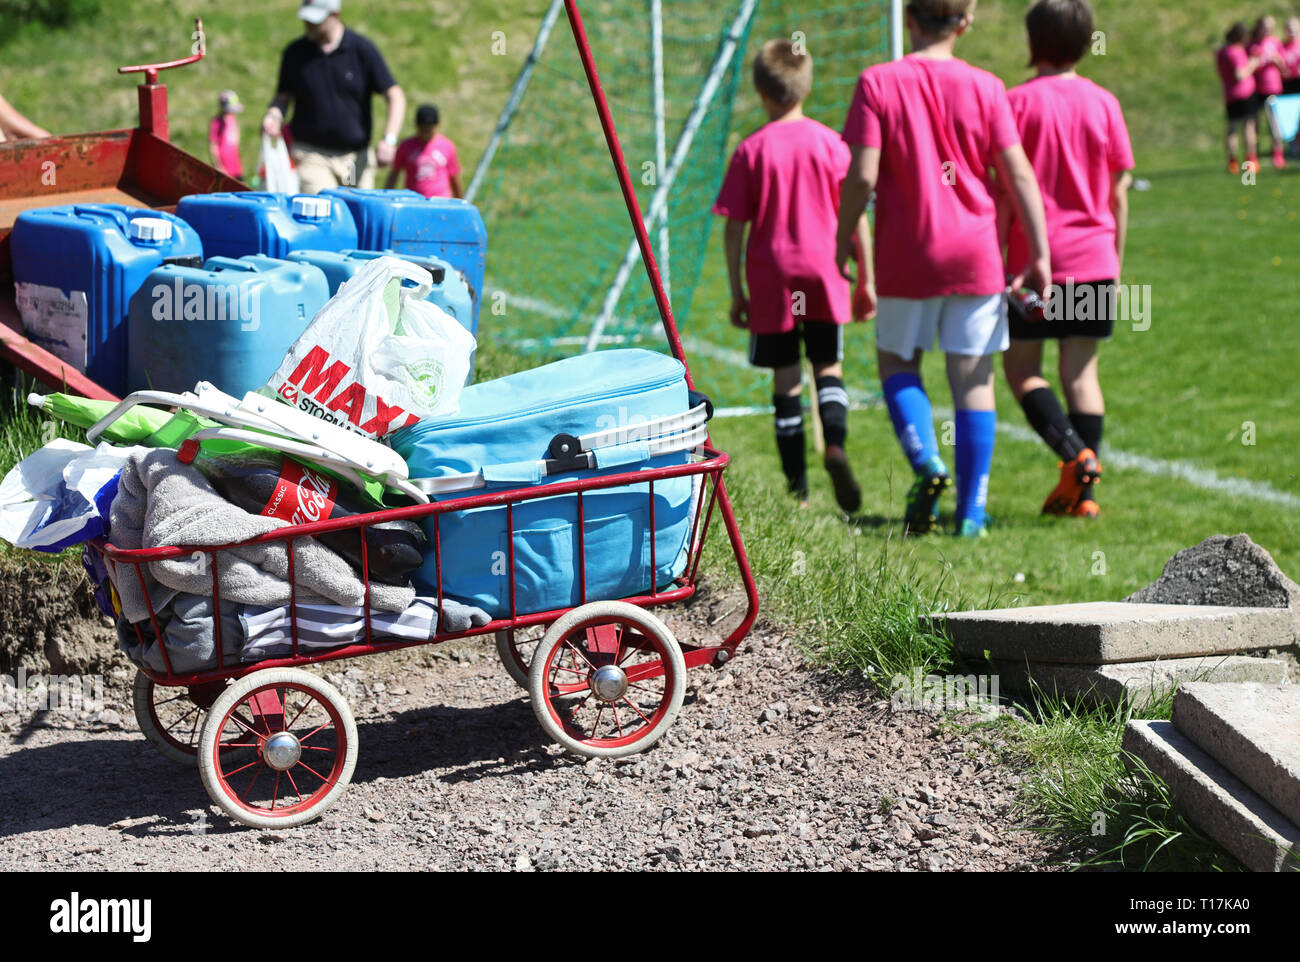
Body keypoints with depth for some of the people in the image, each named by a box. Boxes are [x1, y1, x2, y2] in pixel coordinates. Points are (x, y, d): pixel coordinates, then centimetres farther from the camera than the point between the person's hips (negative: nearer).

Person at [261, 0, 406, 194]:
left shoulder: (363, 49, -3)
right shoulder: (295, 53, 3)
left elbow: (395, 97, -3)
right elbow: (284, 96, 14)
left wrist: (389, 140, -16)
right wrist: (273, 115, -10)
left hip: (356, 156, 0)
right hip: (311, 155, 0)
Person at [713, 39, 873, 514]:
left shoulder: (751, 151, -4)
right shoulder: (830, 143, -1)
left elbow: (733, 227, -3)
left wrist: (736, 291, 5)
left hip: (772, 279, -1)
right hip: (825, 275, 1)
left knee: (786, 378, 6)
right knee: (829, 367, 11)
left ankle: (796, 484, 8)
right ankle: (835, 444, -17)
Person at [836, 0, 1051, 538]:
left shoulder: (879, 83, -6)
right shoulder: (985, 88, -1)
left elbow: (862, 175, -11)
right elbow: (1018, 175, -3)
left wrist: (843, 239, 2)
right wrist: (1040, 256, 1)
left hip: (906, 255, -1)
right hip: (975, 253, 1)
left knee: (896, 361, 18)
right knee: (974, 377, 6)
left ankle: (926, 462, -6)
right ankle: (972, 510, 5)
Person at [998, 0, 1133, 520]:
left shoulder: (1018, 102, -6)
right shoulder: (1103, 103, 4)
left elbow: (1004, 190, -8)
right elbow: (1118, 191, 6)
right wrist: (1116, 260, 15)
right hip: (1094, 259, 4)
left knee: (1021, 369, 6)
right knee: (1081, 369, 8)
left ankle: (1075, 454, -15)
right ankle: (1082, 490, 4)